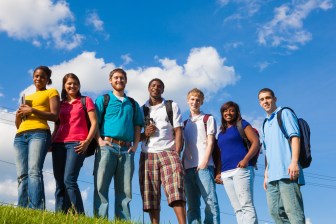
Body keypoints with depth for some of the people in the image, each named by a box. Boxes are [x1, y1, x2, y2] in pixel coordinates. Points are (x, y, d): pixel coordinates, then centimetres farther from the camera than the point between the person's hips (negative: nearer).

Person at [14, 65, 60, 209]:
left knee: (34, 171, -25)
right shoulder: (26, 97, 32)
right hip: (20, 136, 6)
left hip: (39, 133, -6)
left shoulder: (51, 92, 17)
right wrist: (18, 114, 9)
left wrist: (32, 110, -6)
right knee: (22, 175, -9)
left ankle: (36, 211, -37)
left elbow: (54, 116, 2)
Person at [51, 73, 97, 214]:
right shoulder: (60, 104, 23)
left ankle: (79, 215, -18)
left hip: (77, 144, -5)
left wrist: (87, 141, -9)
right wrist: (50, 142, 8)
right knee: (59, 184, -1)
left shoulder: (85, 100, 12)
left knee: (69, 180, -20)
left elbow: (94, 123, 4)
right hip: (59, 144, 5)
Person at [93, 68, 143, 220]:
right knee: (101, 185, -10)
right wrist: (99, 140, -10)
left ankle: (123, 220, 2)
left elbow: (137, 126, 18)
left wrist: (135, 145, 4)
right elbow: (94, 122, 4)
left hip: (126, 149, 3)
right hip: (107, 146, -2)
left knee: (124, 189, 0)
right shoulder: (103, 100, 13)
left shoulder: (133, 104, 22)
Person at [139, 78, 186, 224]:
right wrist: (144, 134, -5)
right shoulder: (141, 109, 18)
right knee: (150, 195, -3)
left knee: (175, 190, -20)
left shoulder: (172, 106, 13)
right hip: (147, 155, 3)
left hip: (168, 152, -2)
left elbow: (178, 131, 6)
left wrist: (176, 154, -7)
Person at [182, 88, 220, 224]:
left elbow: (210, 142, 1)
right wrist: (182, 164, 6)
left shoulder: (208, 119, 11)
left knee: (210, 200, -12)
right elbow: (184, 146, 19)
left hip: (203, 165, -4)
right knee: (192, 204, 1)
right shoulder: (185, 123, 22)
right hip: (188, 167, 5)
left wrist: (205, 161, -12)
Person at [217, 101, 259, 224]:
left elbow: (256, 142, -2)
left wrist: (246, 159, -16)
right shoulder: (221, 133, 25)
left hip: (240, 169, -6)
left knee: (246, 205, -14)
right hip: (226, 173, 6)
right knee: (237, 208, 2)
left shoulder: (242, 124, 8)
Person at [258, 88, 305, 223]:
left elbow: (295, 137, -7)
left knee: (292, 210, -13)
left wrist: (294, 162, -20)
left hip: (287, 172, -8)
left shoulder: (284, 113, 6)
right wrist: (266, 174, 19)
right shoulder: (265, 124, 26)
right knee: (275, 211, 3)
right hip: (273, 176, 8)